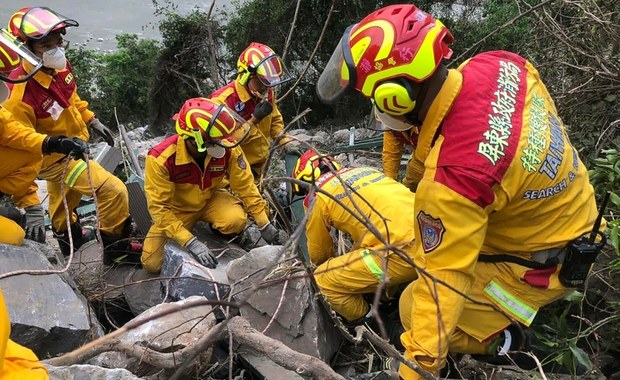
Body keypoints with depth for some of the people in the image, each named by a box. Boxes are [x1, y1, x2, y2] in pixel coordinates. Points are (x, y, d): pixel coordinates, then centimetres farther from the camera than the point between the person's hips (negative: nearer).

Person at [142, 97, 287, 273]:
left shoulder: (228, 148, -27)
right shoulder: (161, 159, -34)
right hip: (177, 208, 0)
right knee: (152, 263, -8)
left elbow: (245, 185, -15)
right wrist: (191, 242, -36)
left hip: (211, 199, 1)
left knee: (236, 220, -32)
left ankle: (226, 232, 6)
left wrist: (265, 225, -13)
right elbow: (158, 206, -29)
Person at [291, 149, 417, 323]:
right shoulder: (364, 171, 25)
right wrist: (352, 261, 53)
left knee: (325, 278, 9)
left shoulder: (316, 196, 6)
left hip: (404, 254, -8)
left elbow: (318, 253, 20)